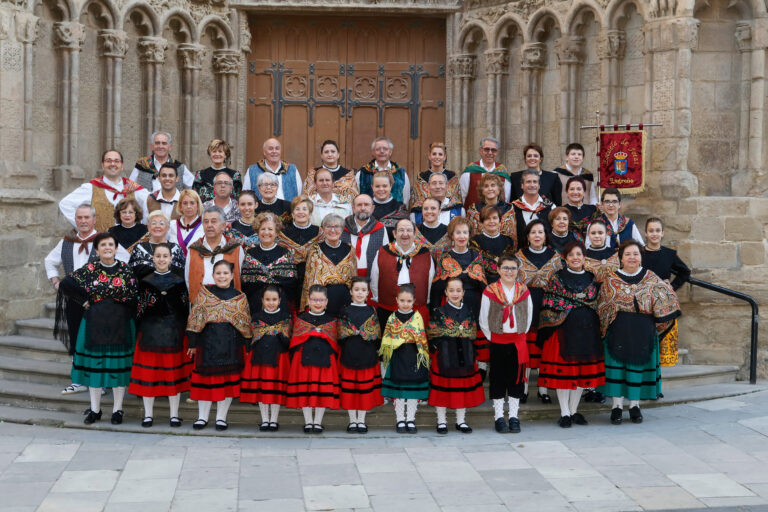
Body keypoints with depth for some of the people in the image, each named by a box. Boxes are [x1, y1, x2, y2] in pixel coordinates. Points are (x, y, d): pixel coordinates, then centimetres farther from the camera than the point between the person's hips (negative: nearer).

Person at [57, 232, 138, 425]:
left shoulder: (125, 270, 0)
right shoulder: (89, 270, 1)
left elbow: (133, 298, -1)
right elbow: (65, 285, -2)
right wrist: (84, 301, -4)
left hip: (120, 327, -1)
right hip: (94, 326, 1)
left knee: (119, 366, 3)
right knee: (94, 365, 6)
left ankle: (117, 409, 14)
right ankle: (95, 409, 17)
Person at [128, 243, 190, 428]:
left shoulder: (179, 282, 6)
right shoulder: (145, 282, 6)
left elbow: (185, 309, 4)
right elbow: (139, 310, 6)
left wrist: (183, 332, -1)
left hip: (174, 332, 0)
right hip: (150, 331, 0)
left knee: (174, 370, 2)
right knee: (148, 370, 1)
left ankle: (174, 414, 11)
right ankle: (148, 414, 12)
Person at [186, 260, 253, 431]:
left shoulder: (239, 297, 5)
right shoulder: (203, 294, 3)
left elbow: (246, 324, 8)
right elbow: (195, 320, 3)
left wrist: (246, 345, 4)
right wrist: (193, 343, 0)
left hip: (231, 345, 0)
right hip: (207, 343, 0)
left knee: (228, 380, 4)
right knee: (205, 379, 5)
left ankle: (221, 417, 16)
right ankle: (202, 417, 17)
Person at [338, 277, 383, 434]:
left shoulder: (372, 311, 6)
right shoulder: (346, 312, 4)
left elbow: (376, 335, 5)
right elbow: (341, 335, 4)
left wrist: (376, 351, -2)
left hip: (367, 356, 1)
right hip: (349, 355, -1)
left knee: (366, 388, 4)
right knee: (349, 387, 2)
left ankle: (361, 420, 14)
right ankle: (352, 420, 13)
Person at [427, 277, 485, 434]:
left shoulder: (468, 312, 7)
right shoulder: (439, 312, -3)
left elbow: (473, 333, 11)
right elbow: (432, 334, -3)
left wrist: (470, 352, 2)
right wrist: (437, 348, -12)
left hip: (464, 356, 3)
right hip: (444, 356, -3)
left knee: (464, 387, 8)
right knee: (442, 387, 2)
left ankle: (461, 421, 21)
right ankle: (441, 421, 14)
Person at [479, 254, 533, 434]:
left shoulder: (524, 291, 3)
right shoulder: (490, 291, -5)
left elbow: (529, 316, 11)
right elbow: (483, 320, 0)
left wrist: (521, 335, 7)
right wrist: (491, 337, 0)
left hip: (518, 341, 2)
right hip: (497, 341, -2)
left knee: (516, 378, 6)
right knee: (498, 379, 3)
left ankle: (514, 417, 14)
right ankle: (499, 417, 11)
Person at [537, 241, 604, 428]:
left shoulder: (592, 278, 10)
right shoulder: (557, 278, 1)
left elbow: (598, 304, 13)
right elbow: (549, 305, -2)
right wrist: (550, 326, -9)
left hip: (587, 330, 3)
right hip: (563, 329, -3)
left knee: (583, 370, 7)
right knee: (563, 370, -2)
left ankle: (574, 410, 19)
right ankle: (565, 413, 7)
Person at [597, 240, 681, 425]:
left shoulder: (652, 279, 4)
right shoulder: (611, 281, 3)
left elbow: (663, 302, 7)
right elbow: (602, 307, 6)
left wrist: (656, 324, 0)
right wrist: (605, 328, -2)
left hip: (643, 333, 1)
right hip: (619, 332, -1)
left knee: (638, 365, 6)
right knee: (618, 365, 0)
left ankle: (635, 405, 17)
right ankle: (617, 406, 9)